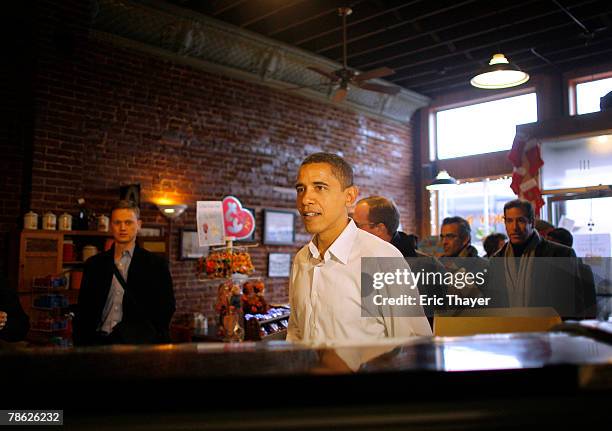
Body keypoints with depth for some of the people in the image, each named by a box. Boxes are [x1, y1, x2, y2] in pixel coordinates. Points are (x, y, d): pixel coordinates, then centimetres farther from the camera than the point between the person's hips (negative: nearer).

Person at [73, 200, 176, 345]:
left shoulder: (156, 264, 4)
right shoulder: (94, 264, 14)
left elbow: (166, 308, 3)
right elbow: (83, 310, 13)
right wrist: (80, 345, 3)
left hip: (137, 343, -2)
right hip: (99, 341, 2)